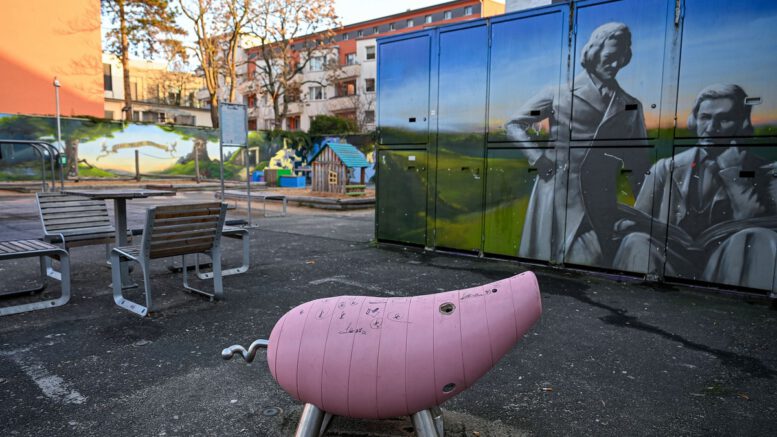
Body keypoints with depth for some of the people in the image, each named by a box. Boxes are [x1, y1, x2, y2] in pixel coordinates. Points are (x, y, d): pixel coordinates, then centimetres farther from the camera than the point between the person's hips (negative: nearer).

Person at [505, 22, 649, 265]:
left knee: (591, 261, -6)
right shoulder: (561, 93, 5)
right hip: (555, 192, -1)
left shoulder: (630, 106, 12)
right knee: (545, 261, 5)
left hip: (598, 205, 2)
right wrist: (537, 157, -6)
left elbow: (638, 165, 13)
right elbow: (514, 124, 8)